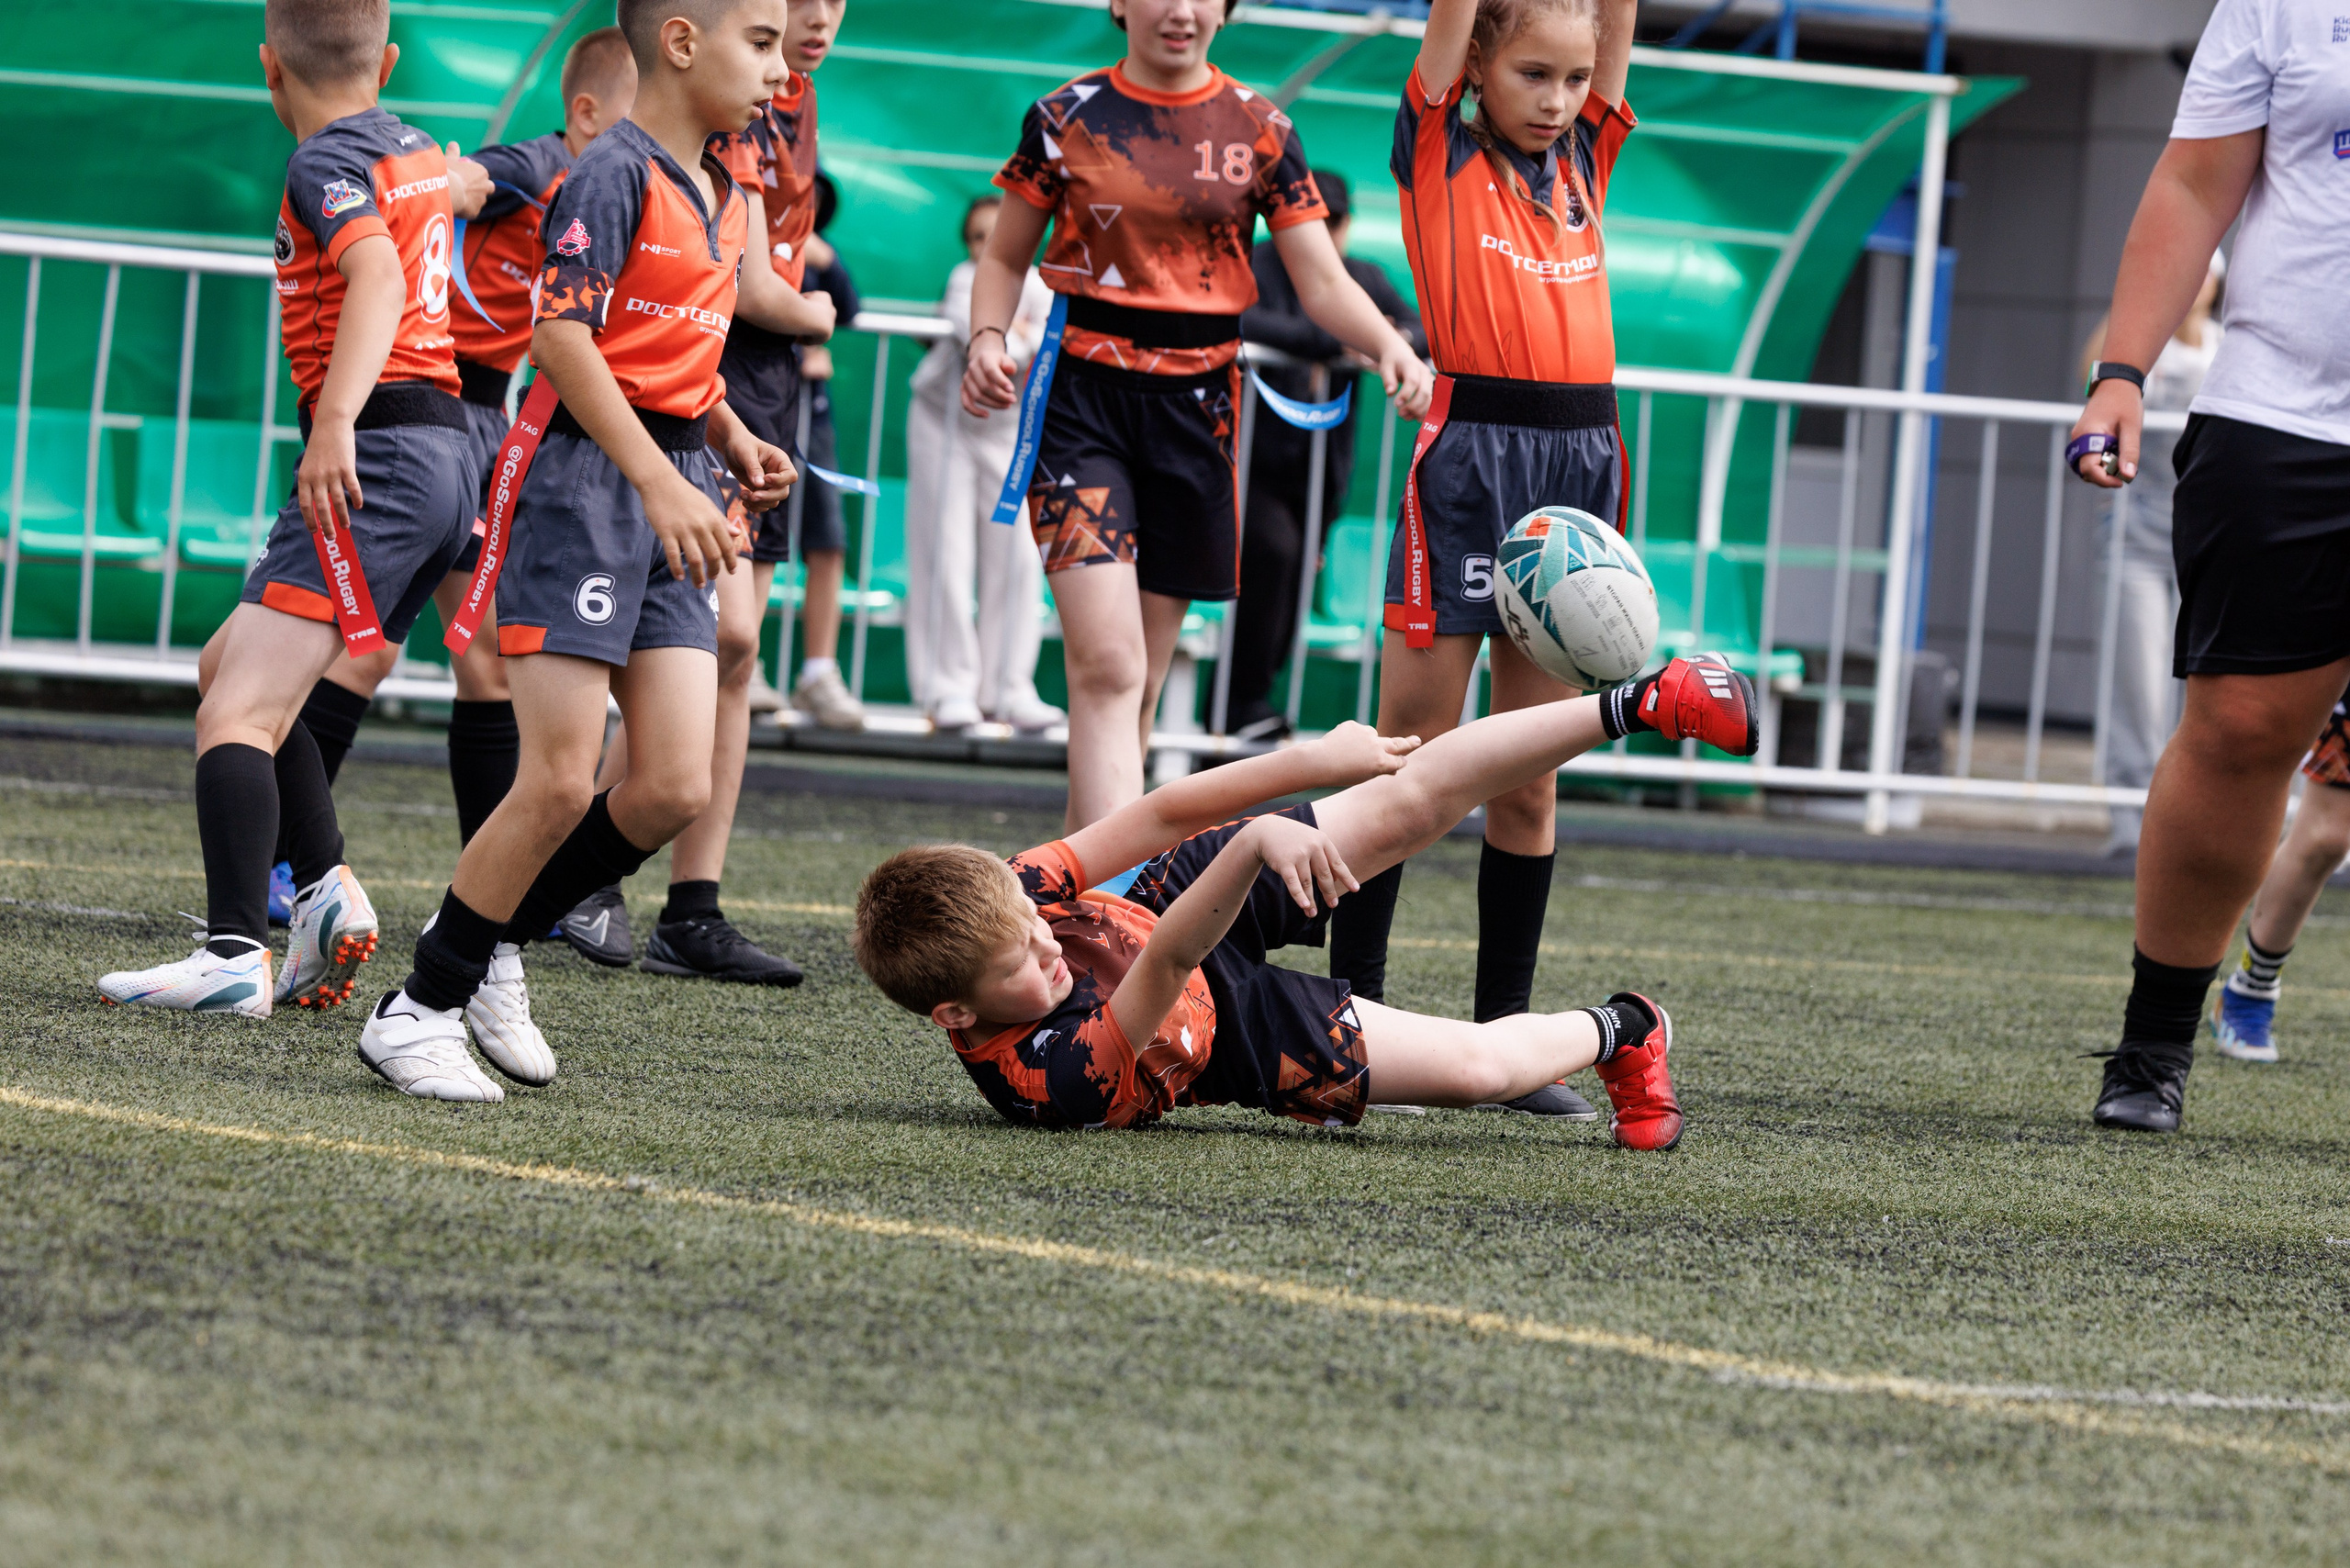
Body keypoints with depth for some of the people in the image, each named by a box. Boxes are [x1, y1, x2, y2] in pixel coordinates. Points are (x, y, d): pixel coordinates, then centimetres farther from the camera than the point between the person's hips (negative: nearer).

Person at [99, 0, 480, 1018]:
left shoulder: (326, 163, -9)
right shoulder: (422, 154, 17)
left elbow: (378, 275, -27)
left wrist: (335, 420, -38)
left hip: (376, 464, -9)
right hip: (446, 456, 9)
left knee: (235, 716, -16)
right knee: (235, 677, 20)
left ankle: (235, 955, -29)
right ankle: (326, 888, 8)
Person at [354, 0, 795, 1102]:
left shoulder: (723, 198, 16)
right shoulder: (616, 172, -11)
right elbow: (562, 336, -20)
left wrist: (732, 439, 12)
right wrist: (661, 483, -26)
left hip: (672, 492, 8)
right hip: (586, 480, -8)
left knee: (674, 786, -1)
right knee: (559, 782, -10)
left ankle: (496, 942, 19)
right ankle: (416, 1011, 2)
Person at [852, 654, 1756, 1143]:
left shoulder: (1000, 897, -27)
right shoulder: (1049, 1080, -43)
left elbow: (1155, 818, -19)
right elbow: (1167, 964, -51)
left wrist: (1311, 764, -19)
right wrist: (1253, 845, -66)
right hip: (1237, 1032, -4)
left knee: (1413, 801, -10)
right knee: (1480, 1064, -13)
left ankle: (1635, 707, 10)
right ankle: (1618, 1034, 23)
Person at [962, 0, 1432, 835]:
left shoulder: (1258, 130, 5)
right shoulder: (1067, 118, 2)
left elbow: (1323, 283, 1)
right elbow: (1005, 258, 11)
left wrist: (1389, 347, -18)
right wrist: (987, 338, -9)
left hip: (1196, 404, 3)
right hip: (1085, 396, -3)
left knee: (1139, 680, 9)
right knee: (1107, 664, -17)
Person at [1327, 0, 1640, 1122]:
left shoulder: (1584, 159, 14)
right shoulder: (1437, 155, 2)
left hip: (1579, 463, 5)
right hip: (1469, 453, -5)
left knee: (1530, 779, 8)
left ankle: (1504, 1032, 11)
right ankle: (1353, 1013, 4)